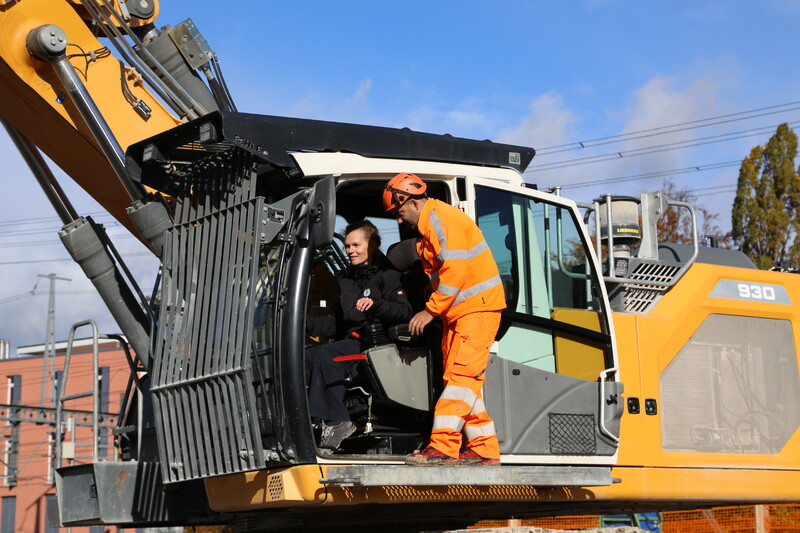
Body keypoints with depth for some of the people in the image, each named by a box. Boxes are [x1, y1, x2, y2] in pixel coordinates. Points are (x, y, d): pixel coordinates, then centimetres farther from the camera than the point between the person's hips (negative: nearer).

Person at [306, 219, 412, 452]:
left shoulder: (387, 274, 2)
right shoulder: (345, 278, 26)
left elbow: (405, 312, -12)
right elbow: (336, 323, 24)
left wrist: (376, 304, -27)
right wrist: (306, 323, 10)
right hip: (352, 341, 7)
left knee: (327, 354, -30)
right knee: (305, 356, -20)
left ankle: (336, 421, -30)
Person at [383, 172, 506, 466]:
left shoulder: (443, 218, -14)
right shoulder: (430, 224, 18)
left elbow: (455, 271, -22)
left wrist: (430, 310, -18)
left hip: (477, 306, -11)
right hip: (459, 311, 11)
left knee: (460, 375, -15)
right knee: (465, 379, 9)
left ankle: (442, 447, -21)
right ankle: (484, 449, 12)